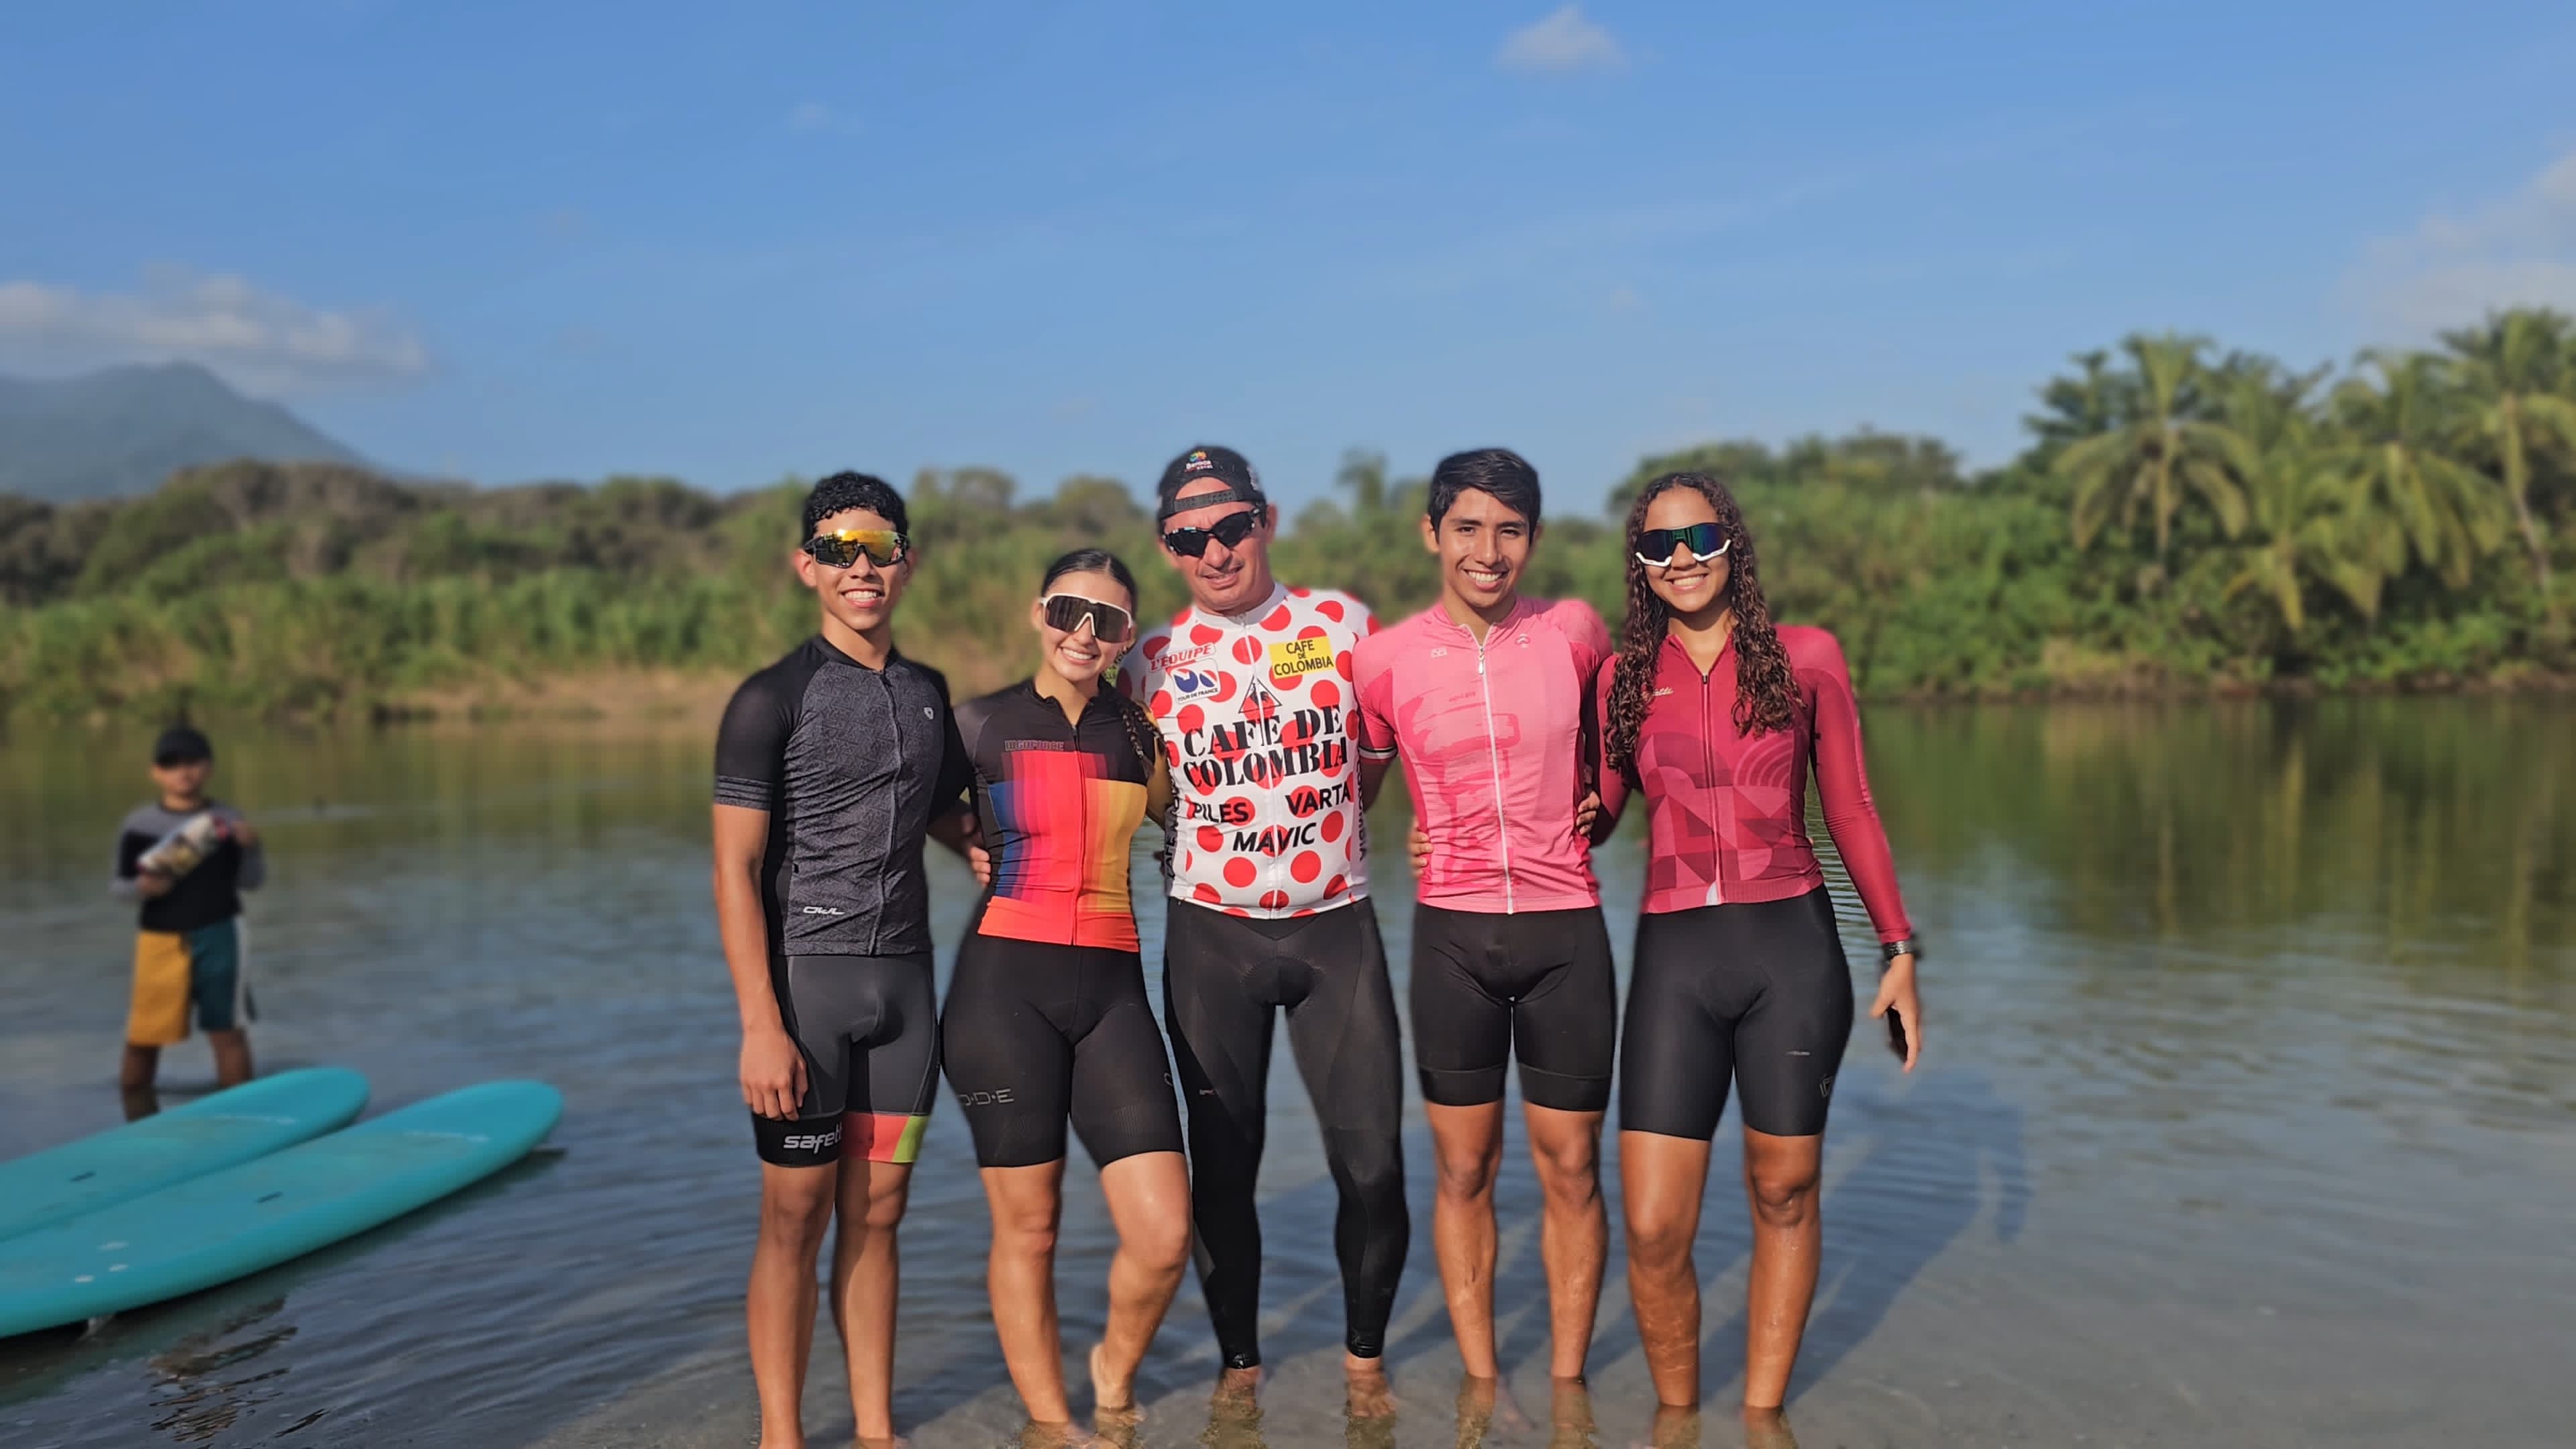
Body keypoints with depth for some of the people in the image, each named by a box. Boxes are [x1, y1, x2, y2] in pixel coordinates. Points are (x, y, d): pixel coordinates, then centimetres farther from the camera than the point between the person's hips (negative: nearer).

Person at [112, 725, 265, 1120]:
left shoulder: (226, 820, 0)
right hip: (159, 939, 1)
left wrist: (251, 847, -16)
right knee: (141, 1039, 7)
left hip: (218, 935, -1)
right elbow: (119, 885, 5)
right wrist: (140, 887, -17)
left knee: (228, 1031, 3)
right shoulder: (138, 825, -1)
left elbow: (251, 881, 2)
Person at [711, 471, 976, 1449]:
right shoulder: (773, 699, -5)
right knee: (797, 1219, 3)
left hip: (904, 982, 5)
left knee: (876, 1215, 10)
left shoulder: (928, 693, 11)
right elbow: (735, 868, -9)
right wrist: (760, 1024, -15)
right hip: (805, 975, -4)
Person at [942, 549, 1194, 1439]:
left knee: (1164, 1236, -5)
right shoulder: (982, 722, 2)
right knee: (1028, 1228, 5)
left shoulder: (1135, 731, 10)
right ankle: (1050, 1421, 26)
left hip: (1111, 989, 3)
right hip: (1005, 984, -2)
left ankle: (1114, 1381, 25)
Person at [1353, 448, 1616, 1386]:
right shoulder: (1387, 658, -3)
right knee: (1464, 1171, 8)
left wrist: (1595, 807, 7)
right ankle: (1480, 1383, 22)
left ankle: (1566, 1385, 23)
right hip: (1452, 932, 0)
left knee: (1570, 1170, 8)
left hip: (1566, 930, 1)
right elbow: (1358, 787, 13)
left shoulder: (1574, 632, -1)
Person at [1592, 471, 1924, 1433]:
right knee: (1652, 1230, -2)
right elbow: (1589, 817, 11)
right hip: (1674, 956, 1)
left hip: (1792, 949, 0)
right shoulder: (1624, 677, 7)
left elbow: (1852, 813, 8)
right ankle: (1675, 1410, 23)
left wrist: (1899, 952, 7)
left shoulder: (1805, 658, 3)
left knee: (1783, 1192, 11)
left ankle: (1763, 1412, 30)